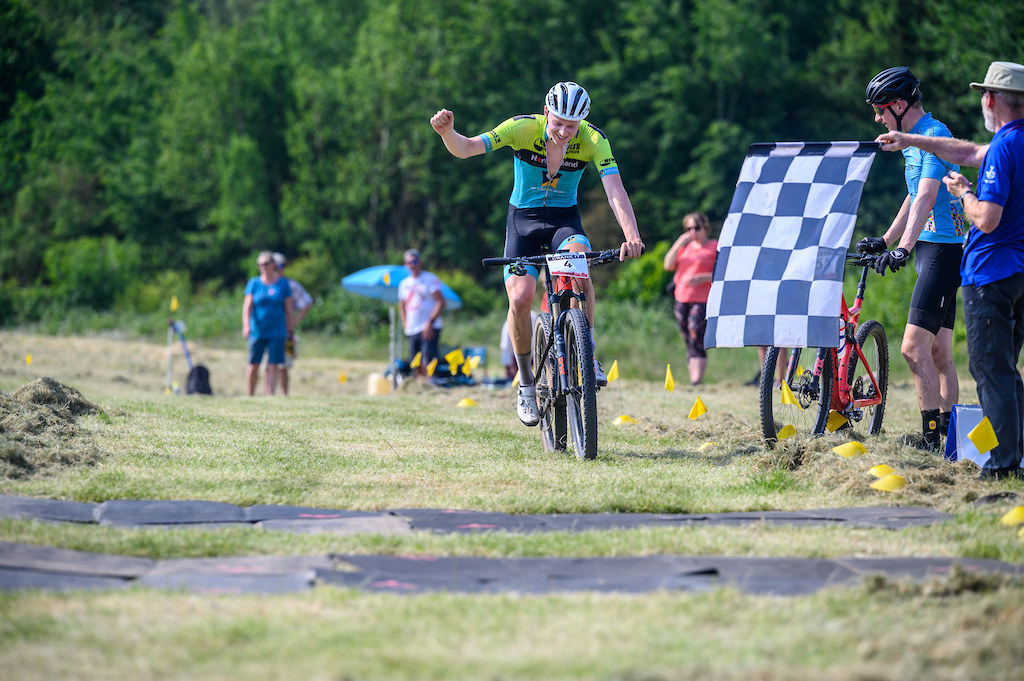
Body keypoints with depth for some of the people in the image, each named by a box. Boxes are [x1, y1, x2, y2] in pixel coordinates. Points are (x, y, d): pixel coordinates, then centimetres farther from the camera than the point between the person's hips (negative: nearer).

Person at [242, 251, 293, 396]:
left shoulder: (283, 284, 5)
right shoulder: (254, 283, 5)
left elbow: (288, 309, 8)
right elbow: (248, 306, -2)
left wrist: (289, 329, 7)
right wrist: (246, 325, -16)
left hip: (277, 331, 0)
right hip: (257, 330, 0)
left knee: (273, 366, -5)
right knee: (254, 365, 2)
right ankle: (250, 396, 17)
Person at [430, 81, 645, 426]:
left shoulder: (593, 140, -19)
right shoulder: (523, 128, -20)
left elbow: (615, 190, -27)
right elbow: (465, 148, -23)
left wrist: (632, 237, -43)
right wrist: (447, 132, -47)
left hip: (564, 218, 0)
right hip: (523, 218, 0)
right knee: (520, 298, -18)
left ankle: (589, 356, -18)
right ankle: (525, 382, 3)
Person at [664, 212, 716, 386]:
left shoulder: (715, 247, 0)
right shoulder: (685, 246, 18)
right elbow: (668, 266, 9)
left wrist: (703, 278, -19)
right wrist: (678, 245, -2)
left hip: (702, 301, -7)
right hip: (682, 300, 7)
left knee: (696, 340, -17)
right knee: (689, 342, 7)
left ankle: (697, 381, -22)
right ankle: (693, 380, 10)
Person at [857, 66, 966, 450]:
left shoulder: (934, 135, -14)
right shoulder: (915, 139, 17)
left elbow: (927, 197, -26)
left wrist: (903, 247, -35)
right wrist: (885, 240, 32)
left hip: (944, 248, -10)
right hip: (931, 247, 10)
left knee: (914, 348, -17)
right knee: (939, 353, 10)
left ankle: (932, 440, -17)